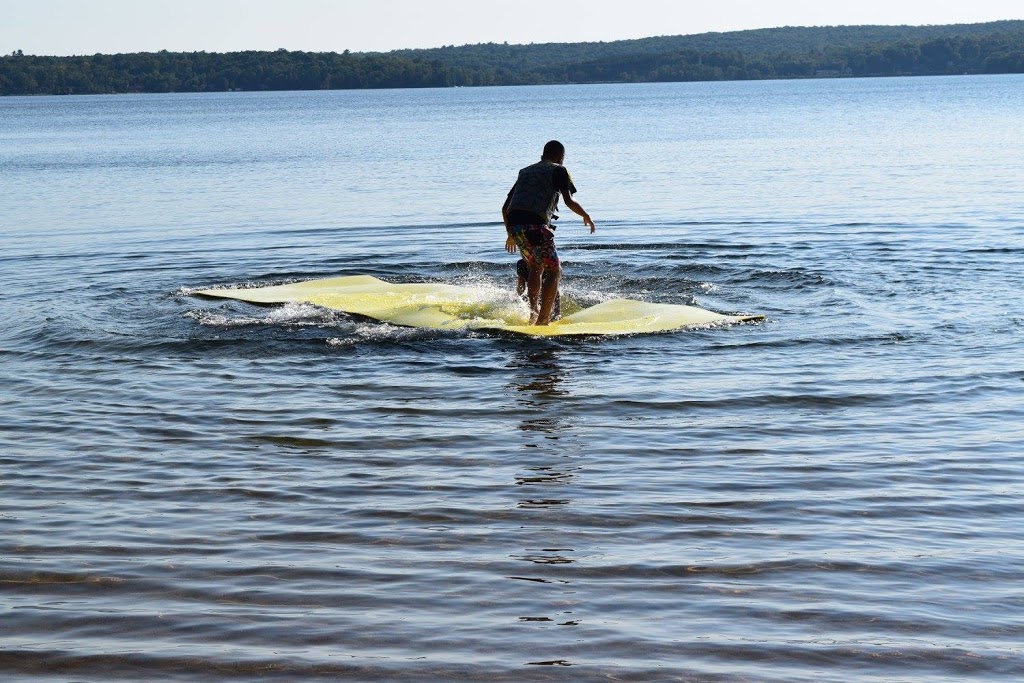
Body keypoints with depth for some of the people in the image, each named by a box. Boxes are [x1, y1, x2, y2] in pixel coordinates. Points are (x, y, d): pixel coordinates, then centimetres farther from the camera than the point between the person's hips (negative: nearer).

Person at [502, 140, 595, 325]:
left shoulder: (525, 171, 28)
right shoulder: (559, 171, 10)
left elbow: (505, 208, 26)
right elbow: (569, 201, -4)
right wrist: (586, 216, 14)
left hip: (514, 225, 6)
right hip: (535, 225, -6)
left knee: (535, 266, 28)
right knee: (554, 271, 3)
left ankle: (534, 309, 16)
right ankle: (543, 319, -7)